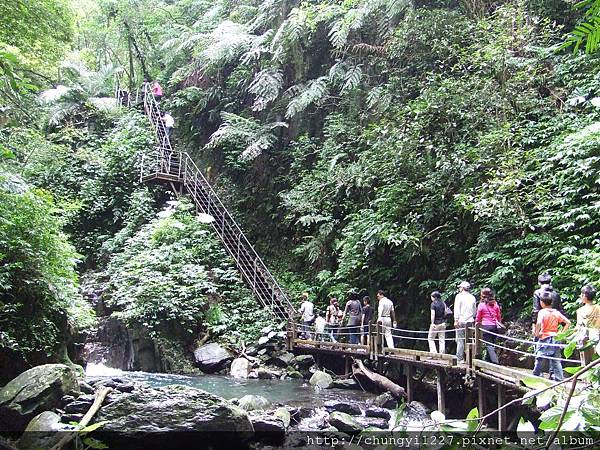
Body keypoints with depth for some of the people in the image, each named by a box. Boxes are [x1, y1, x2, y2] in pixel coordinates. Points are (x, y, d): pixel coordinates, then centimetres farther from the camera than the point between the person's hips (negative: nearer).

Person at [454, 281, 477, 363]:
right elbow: (475, 311, 15)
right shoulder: (472, 297, 10)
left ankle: (460, 358, -3)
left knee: (460, 340, -2)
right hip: (470, 321, 5)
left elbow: (457, 309, -8)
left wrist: (456, 320, -7)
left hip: (461, 321, -4)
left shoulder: (459, 296, -4)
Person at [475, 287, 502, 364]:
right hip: (494, 326, 4)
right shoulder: (495, 304, 5)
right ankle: (488, 359, 21)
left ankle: (495, 361, -15)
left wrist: (477, 322, 25)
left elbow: (478, 318, 4)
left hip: (486, 326, -4)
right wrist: (499, 323, 34)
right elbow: (499, 316, 15)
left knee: (489, 345, -3)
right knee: (492, 344, 14)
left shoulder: (481, 305, -6)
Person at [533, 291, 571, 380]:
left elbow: (539, 323, -30)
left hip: (544, 339, -5)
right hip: (555, 339, 5)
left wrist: (536, 333, -16)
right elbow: (568, 323, 4)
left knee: (539, 359, 6)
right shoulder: (556, 312, 4)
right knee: (556, 361, 9)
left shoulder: (542, 312, -12)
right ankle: (559, 379, 10)